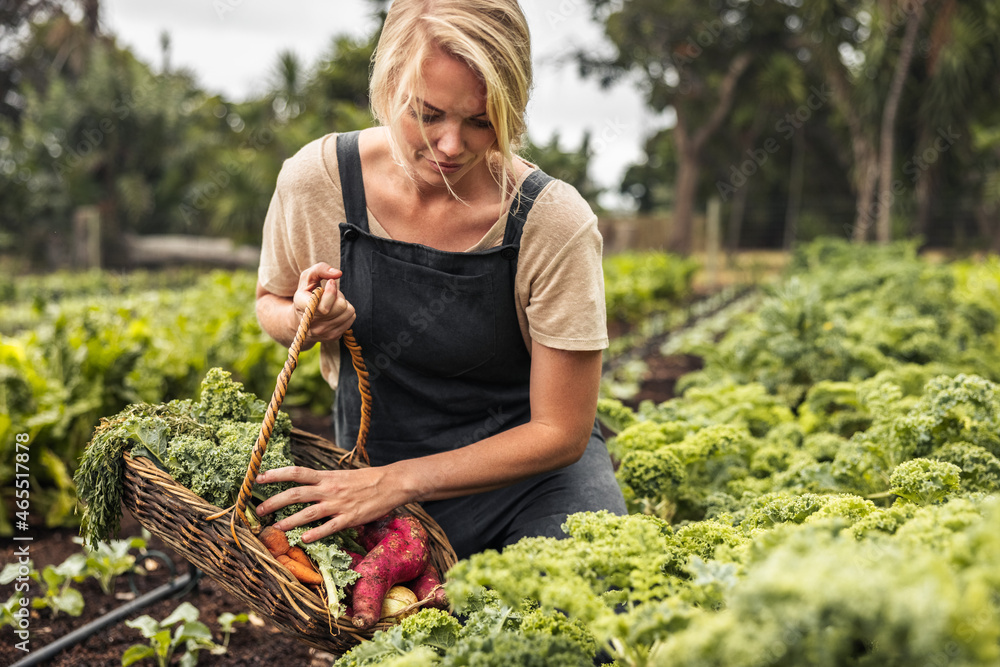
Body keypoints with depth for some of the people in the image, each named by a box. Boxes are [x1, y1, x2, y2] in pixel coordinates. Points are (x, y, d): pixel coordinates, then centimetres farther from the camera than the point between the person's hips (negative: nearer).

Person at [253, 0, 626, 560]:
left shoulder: (555, 224, -22)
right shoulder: (316, 179, -14)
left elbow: (560, 433, -16)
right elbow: (272, 302, 8)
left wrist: (396, 482, -24)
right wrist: (303, 320, -17)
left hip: (528, 465, -2)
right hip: (376, 461, 3)